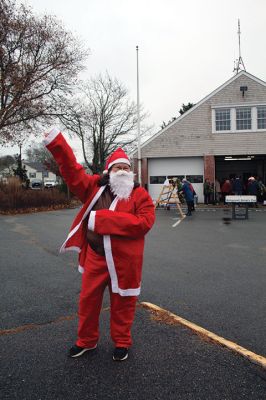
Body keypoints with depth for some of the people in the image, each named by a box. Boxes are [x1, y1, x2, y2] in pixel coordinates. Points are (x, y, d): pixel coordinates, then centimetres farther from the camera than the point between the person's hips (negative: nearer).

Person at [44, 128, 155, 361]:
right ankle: (87, 340, 39)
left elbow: (144, 222, -19)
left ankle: (122, 343, 36)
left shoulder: (140, 194, -7)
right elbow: (73, 172, 1)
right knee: (88, 299, 16)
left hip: (124, 259, -3)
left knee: (122, 303, 12)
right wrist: (56, 143, -11)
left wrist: (103, 219, -22)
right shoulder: (95, 187, 4)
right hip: (95, 256, 4)